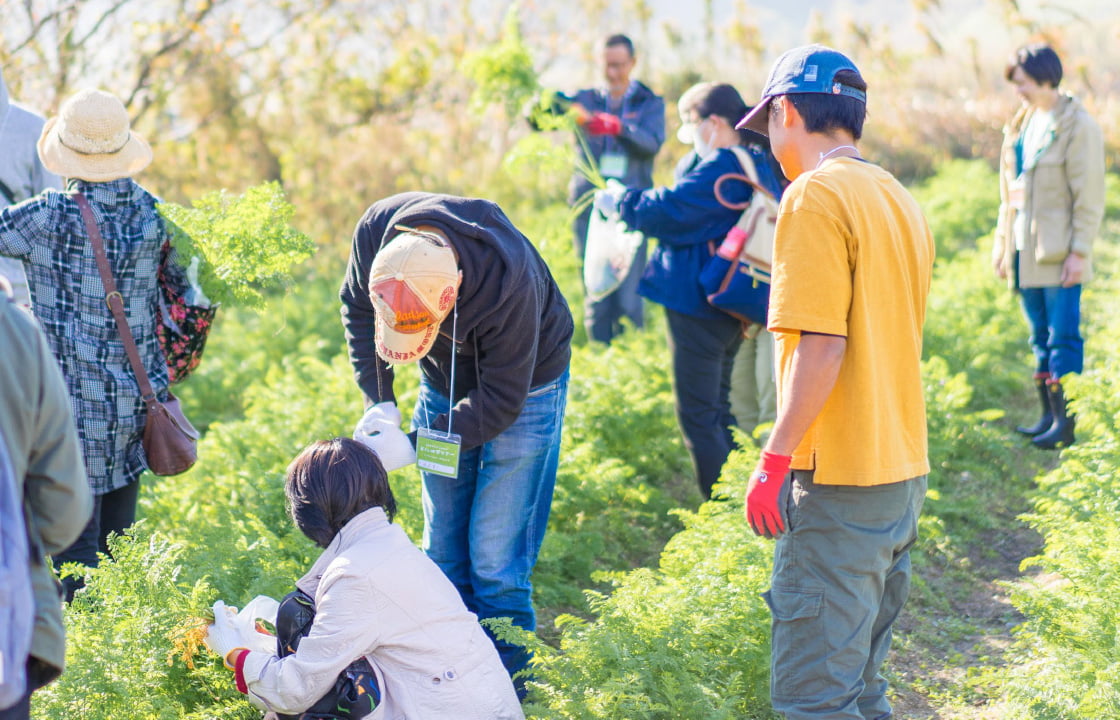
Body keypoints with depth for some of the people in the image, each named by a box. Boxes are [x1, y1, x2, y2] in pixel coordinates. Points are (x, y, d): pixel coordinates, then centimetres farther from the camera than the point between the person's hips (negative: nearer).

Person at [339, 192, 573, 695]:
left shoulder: (510, 282, -40)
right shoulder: (376, 230, -27)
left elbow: (502, 400, -28)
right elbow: (355, 306, -4)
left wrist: (415, 445, -30)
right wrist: (379, 401, -14)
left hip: (523, 390, -5)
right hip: (445, 385, 5)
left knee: (493, 564, -8)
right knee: (443, 556, 8)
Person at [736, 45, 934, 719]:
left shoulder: (816, 194, -13)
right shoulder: (902, 201, 15)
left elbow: (823, 344, -20)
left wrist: (777, 458, -16)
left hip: (838, 482, -9)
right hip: (905, 471, 9)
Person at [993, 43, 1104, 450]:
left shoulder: (1077, 126, -10)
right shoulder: (1022, 124, 12)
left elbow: (1089, 197, -12)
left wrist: (1079, 251, -15)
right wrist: (1003, 243, 14)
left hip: (1059, 254, -8)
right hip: (1026, 252, 8)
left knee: (1063, 336, -5)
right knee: (1040, 337, 12)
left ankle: (1066, 424, -2)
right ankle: (1048, 416, 19)